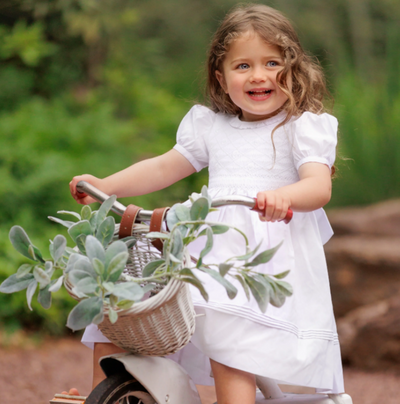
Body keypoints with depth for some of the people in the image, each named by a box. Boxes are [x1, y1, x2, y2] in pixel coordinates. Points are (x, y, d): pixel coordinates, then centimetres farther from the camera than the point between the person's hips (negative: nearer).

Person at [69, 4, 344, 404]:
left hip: (267, 261, -6)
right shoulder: (210, 126, 20)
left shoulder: (303, 127, 3)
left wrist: (284, 196, -34)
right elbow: (164, 167, 25)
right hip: (206, 248, 6)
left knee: (228, 329, -32)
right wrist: (103, 186, 13)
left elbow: (320, 186, -11)